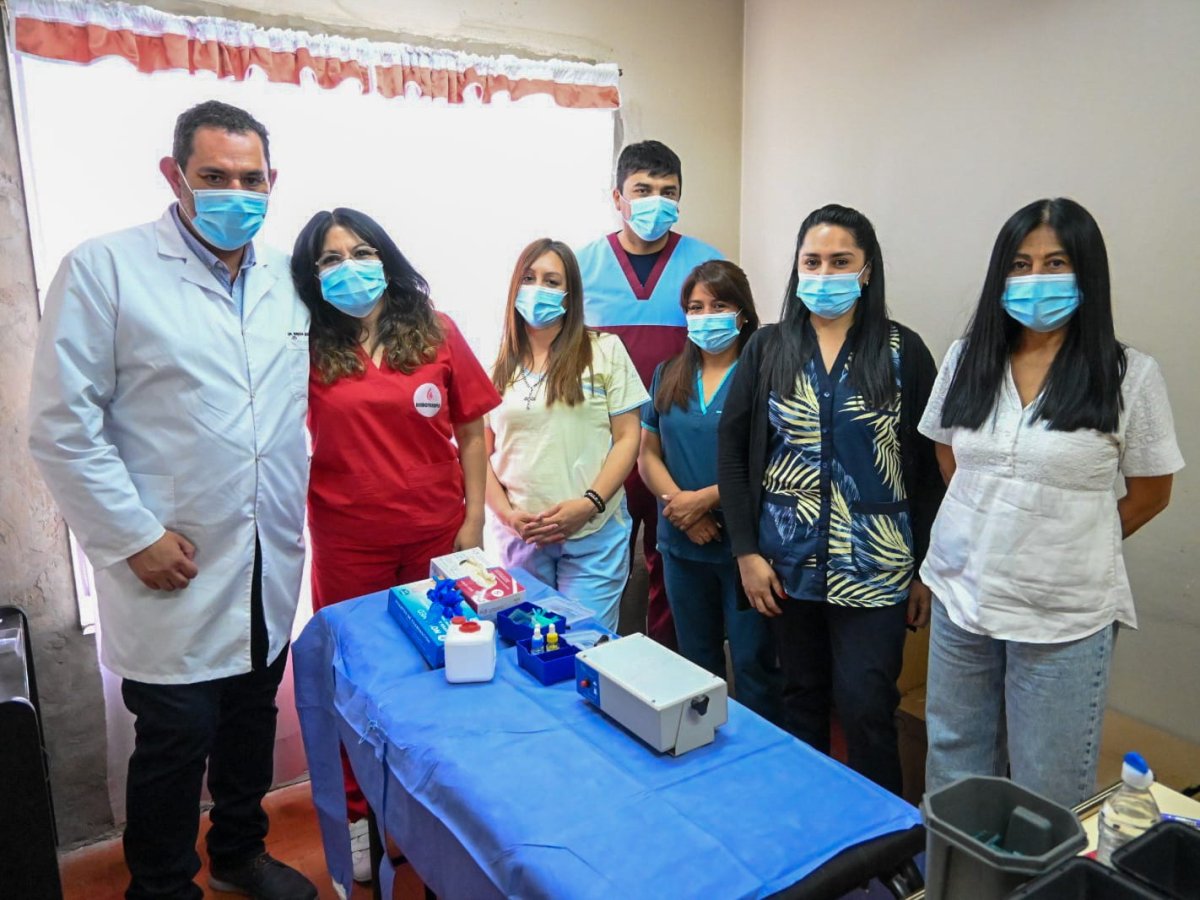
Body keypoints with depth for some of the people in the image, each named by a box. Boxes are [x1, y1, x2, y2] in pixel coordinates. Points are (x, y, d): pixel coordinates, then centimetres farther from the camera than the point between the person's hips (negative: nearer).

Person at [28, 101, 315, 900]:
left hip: (271, 563, 5)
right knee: (176, 738, 7)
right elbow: (63, 426, -10)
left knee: (252, 721, 20)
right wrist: (134, 535, -13)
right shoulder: (105, 269, -8)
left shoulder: (289, 279, 7)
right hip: (174, 567, -5)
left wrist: (294, 516, 6)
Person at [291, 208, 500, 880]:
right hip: (349, 542, -1)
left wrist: (473, 521, 0)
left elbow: (471, 431, 2)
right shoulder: (306, 346, -3)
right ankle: (356, 814, 32)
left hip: (436, 535, 1)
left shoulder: (435, 332, -1)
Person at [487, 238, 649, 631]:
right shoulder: (498, 365, 8)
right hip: (520, 536, 2)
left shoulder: (605, 350, 1)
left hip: (593, 534, -2)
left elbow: (627, 439, -2)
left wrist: (590, 504, -12)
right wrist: (506, 513, -6)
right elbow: (481, 453, 8)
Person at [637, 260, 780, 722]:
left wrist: (705, 498, -18)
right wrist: (678, 503, -9)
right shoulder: (668, 375, 8)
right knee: (696, 663, 19)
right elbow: (648, 455, 7)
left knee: (753, 664, 5)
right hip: (683, 545, 5)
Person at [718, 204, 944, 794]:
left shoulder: (902, 352, -1)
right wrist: (745, 550, -4)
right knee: (801, 699, 15)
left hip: (874, 567, -2)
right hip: (788, 563, 2)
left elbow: (928, 466, 0)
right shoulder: (768, 348, 3)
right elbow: (733, 450, 2)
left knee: (865, 706, -2)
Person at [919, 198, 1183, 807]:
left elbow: (1149, 493, 1)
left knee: (1048, 796, 12)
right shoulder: (966, 359, 1)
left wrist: (1070, 545, 4)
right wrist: (995, 531, 8)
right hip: (960, 596, 4)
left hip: (1065, 617, -3)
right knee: (952, 771, 20)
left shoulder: (1129, 375, -9)